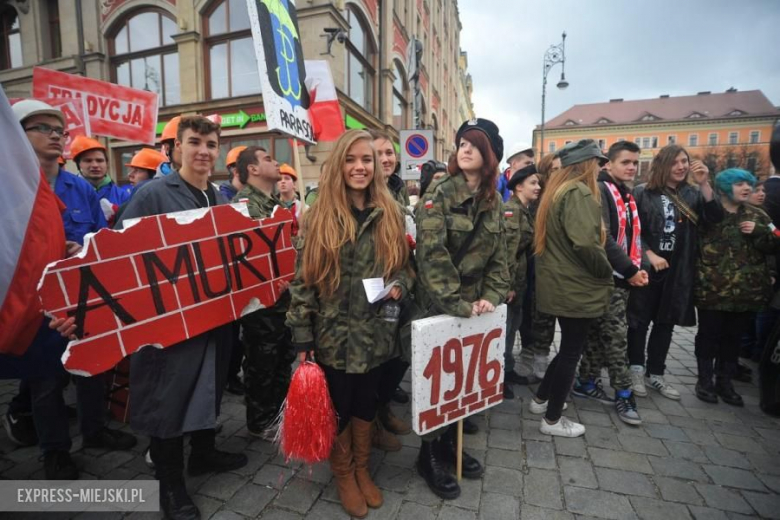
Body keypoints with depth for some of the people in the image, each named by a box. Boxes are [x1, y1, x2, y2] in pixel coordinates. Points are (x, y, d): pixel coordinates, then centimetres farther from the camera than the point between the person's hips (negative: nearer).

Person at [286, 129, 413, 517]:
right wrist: (302, 337, -9)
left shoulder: (390, 215, 1)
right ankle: (343, 475, 41)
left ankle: (362, 469, 45)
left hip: (375, 334, 3)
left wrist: (399, 285, -13)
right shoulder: (318, 217, -7)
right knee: (338, 406, 15)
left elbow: (403, 265, 10)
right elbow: (302, 280, -7)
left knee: (366, 403, 20)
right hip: (334, 335, -2)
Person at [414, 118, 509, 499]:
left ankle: (449, 445, 38)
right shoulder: (438, 194, -13)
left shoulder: (493, 201, 6)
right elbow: (432, 255, -22)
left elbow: (498, 256, 7)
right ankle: (430, 457, 26)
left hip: (474, 306, 6)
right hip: (439, 306, -6)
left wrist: (492, 297, -6)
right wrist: (457, 304, -23)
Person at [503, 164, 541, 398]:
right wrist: (508, 284, -22)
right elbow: (507, 249, -22)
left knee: (513, 325, 17)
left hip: (518, 279, 9)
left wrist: (517, 283, 13)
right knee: (504, 328, 0)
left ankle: (507, 370, 31)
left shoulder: (525, 211, 14)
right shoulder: (511, 210, -15)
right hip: (509, 279, -9)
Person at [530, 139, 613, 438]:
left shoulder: (557, 190, 13)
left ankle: (541, 399, 35)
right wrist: (606, 272, -10)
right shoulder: (579, 193, -16)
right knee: (571, 351, 4)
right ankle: (552, 420, 18)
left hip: (560, 285, 9)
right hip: (576, 288, -9)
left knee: (569, 347, 22)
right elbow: (585, 243, -27)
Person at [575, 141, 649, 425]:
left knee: (599, 334, 14)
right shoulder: (600, 191, -11)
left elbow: (633, 236, 20)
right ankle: (624, 394, 9)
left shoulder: (627, 196, 18)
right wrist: (630, 270, -16)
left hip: (621, 277, 9)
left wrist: (638, 268, 6)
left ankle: (587, 383, 24)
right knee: (616, 335, -3)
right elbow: (603, 238, -20)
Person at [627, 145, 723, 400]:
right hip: (646, 267, -4)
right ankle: (636, 371, 18)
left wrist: (704, 184, -12)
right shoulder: (642, 193, -5)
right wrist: (650, 255, -14)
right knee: (639, 321, 4)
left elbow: (716, 217, -6)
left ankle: (655, 374, 24)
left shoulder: (692, 194, 7)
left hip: (678, 270, 4)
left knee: (666, 323, 11)